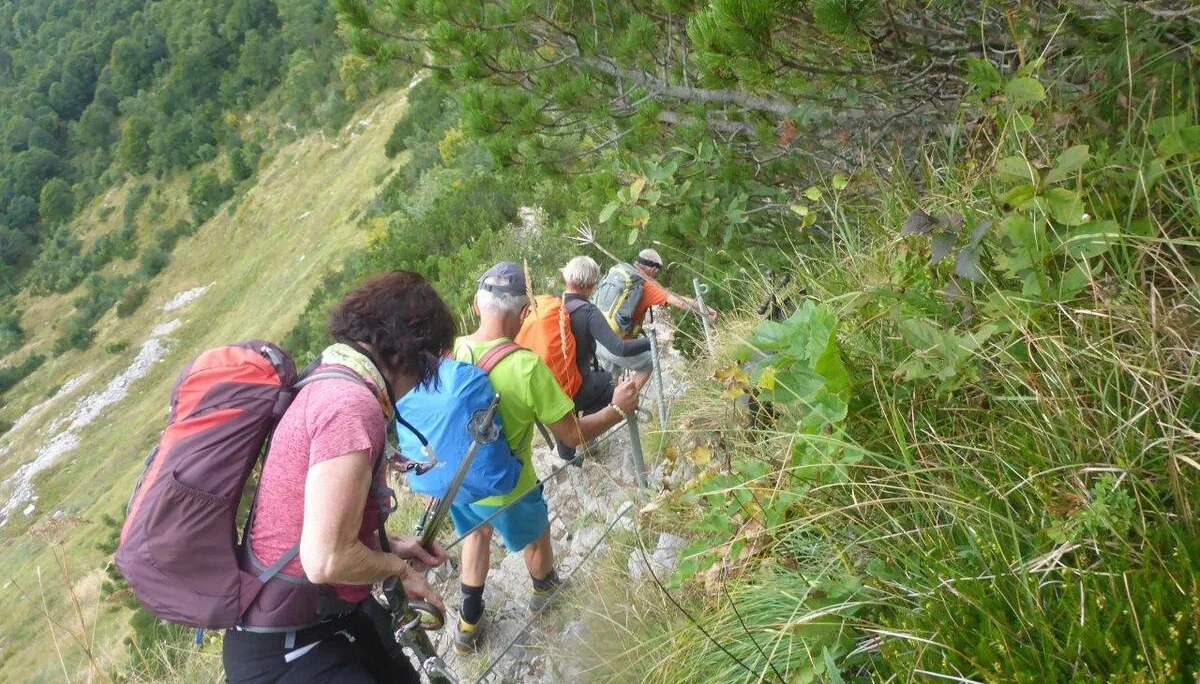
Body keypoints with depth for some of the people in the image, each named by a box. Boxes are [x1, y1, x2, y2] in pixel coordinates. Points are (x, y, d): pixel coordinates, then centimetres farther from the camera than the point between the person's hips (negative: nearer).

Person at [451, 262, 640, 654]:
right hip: (505, 489, -4)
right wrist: (618, 409, -9)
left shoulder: (449, 351, -18)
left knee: (477, 533, 32)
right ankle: (544, 589, 57)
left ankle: (469, 623, 43)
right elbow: (574, 435, -23)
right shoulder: (526, 367, -33)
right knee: (535, 536, 28)